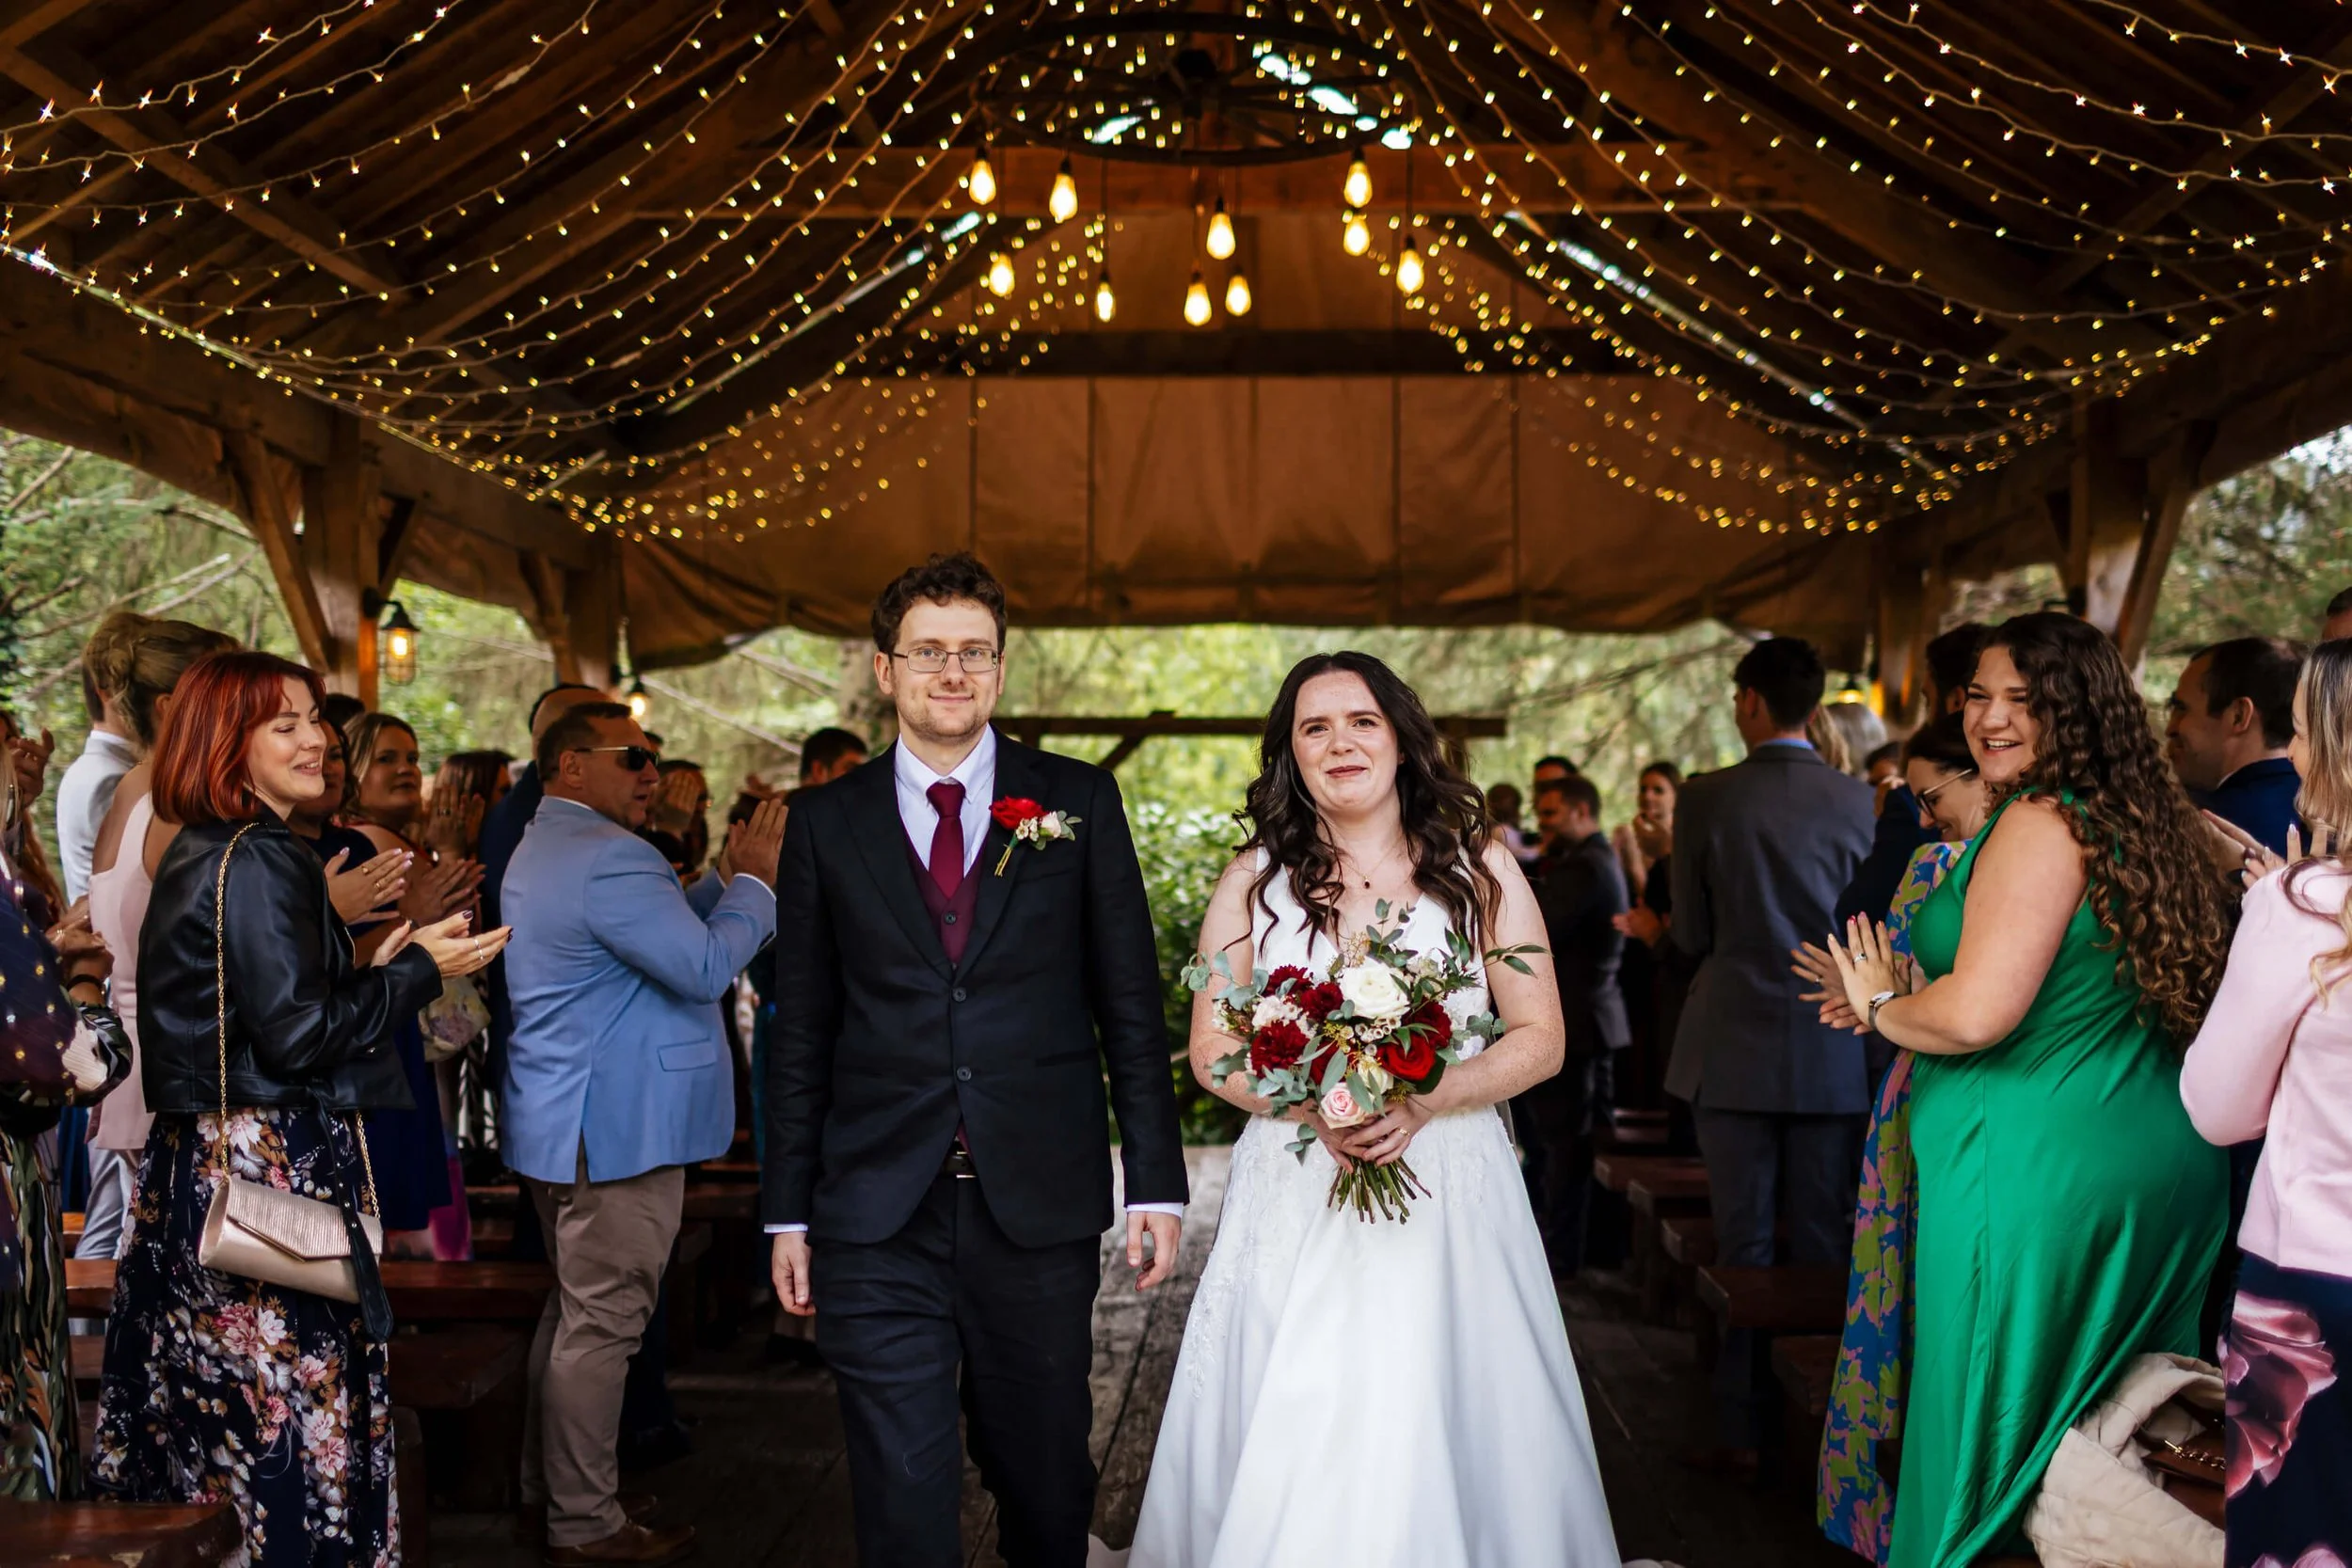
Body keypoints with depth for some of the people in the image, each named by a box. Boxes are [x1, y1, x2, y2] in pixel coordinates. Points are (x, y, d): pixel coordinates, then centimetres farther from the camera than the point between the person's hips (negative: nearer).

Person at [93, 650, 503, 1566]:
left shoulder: (197, 855, 14)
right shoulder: (260, 863, -16)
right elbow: (297, 1035, -19)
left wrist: (371, 973, 16)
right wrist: (417, 969, -8)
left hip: (195, 1164, 10)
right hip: (270, 1174, -10)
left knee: (215, 1404, 15)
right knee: (292, 1417, -3)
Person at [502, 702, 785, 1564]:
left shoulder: (542, 849, 17)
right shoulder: (607, 857, -20)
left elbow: (662, 931, 16)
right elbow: (703, 968, -23)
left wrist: (728, 879, 6)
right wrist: (754, 883, -10)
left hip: (560, 1125, 11)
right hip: (615, 1129, -11)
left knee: (574, 1309, 21)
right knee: (601, 1324, -2)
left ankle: (547, 1485, 32)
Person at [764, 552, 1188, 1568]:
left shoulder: (1080, 802, 4)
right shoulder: (826, 824, 6)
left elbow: (1131, 1006, 3)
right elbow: (801, 1035, 7)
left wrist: (1157, 1181, -2)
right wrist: (788, 1215, 6)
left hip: (1040, 1214, 0)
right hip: (876, 1224, 0)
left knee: (1045, 1477, 14)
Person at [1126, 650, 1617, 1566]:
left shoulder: (1479, 869, 3)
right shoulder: (1255, 880, 5)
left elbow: (1540, 1040, 1)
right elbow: (1212, 1051, 4)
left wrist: (1425, 1103, -15)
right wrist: (1315, 1107, -15)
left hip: (1447, 1192, 0)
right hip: (1295, 1196, 1)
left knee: (1443, 1434, 2)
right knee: (1286, 1445, 2)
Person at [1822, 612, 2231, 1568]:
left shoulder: (2040, 823, -15)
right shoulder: (2137, 818, 13)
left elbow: (1976, 1014, -21)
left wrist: (1881, 1004, -1)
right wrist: (1906, 1003, 20)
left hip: (2040, 1175, -9)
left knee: (1991, 1428, 3)